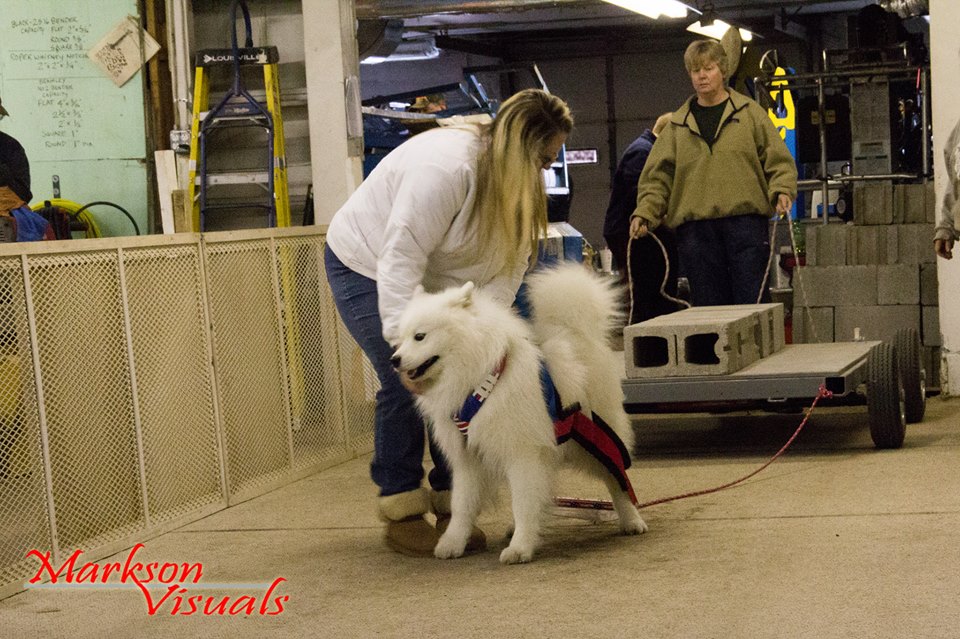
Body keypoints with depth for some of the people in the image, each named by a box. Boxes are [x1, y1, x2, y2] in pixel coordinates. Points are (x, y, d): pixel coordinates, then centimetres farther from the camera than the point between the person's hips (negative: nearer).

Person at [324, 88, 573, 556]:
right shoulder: (446, 167, -35)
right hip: (366, 266, -7)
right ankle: (400, 513, -2)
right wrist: (403, 338, -40)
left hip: (427, 276, 8)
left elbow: (503, 265, -14)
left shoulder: (515, 183, -8)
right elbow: (401, 258, -37)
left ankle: (451, 506, 7)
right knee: (404, 383, -14)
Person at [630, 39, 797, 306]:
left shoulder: (750, 112, 9)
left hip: (746, 221, -2)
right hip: (695, 229, 2)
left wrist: (781, 191, -12)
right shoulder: (678, 124, 14)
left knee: (752, 303, -4)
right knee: (709, 309, 2)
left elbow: (778, 159, 6)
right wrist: (645, 212, -2)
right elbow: (658, 174, 12)